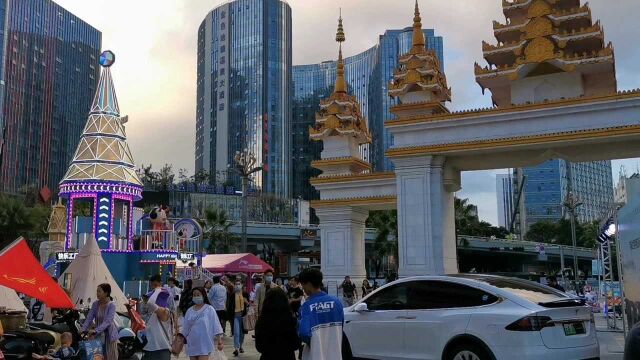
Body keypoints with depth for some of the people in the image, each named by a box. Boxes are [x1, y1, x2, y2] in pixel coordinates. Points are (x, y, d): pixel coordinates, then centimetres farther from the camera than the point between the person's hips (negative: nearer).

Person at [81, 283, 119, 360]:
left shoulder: (111, 305, -14)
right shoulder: (95, 304, 0)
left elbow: (107, 321, -24)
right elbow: (89, 318, -4)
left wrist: (95, 331, -34)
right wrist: (83, 330, -19)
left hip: (109, 335, -4)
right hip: (98, 335, 4)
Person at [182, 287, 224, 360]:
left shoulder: (209, 309, -4)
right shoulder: (189, 311, 8)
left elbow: (216, 326, -5)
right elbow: (185, 329, 15)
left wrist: (219, 342, -7)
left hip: (204, 344, -5)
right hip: (192, 345, 5)